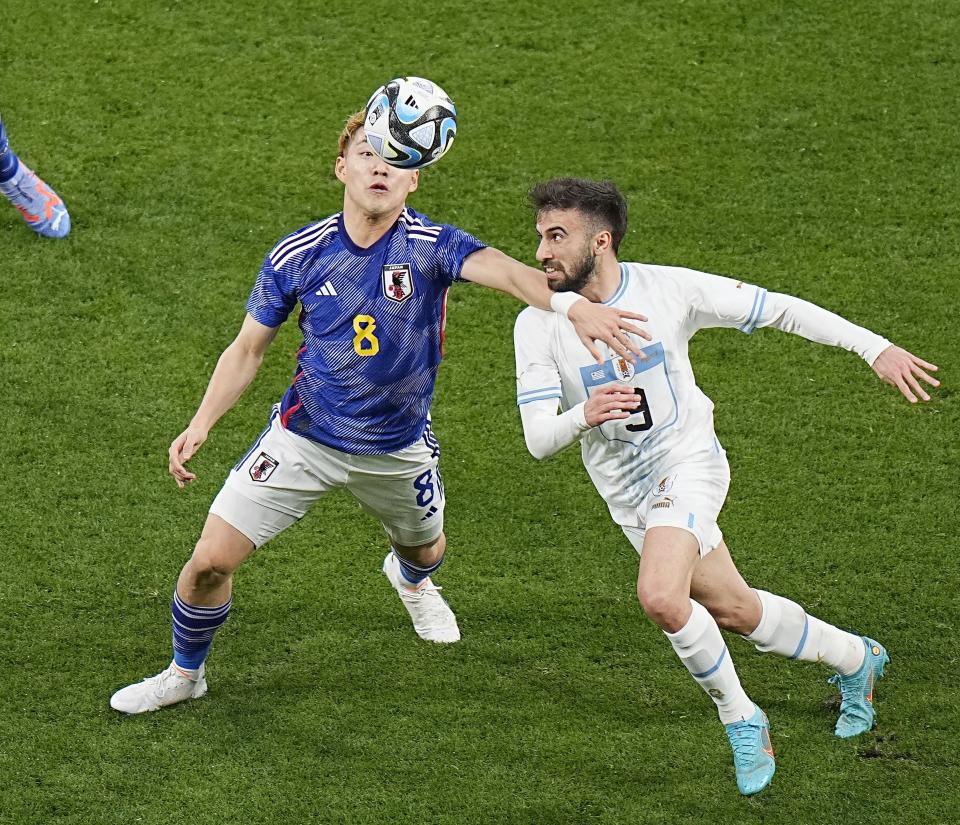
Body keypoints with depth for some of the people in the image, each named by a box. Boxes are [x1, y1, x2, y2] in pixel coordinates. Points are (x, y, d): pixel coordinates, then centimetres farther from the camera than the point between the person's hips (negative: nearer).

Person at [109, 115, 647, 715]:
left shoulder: (430, 246, -20)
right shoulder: (298, 255, -13)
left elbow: (506, 271, -40)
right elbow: (248, 349, -1)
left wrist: (571, 304, -60)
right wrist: (201, 425, -13)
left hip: (399, 450, 0)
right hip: (304, 436, 0)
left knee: (425, 550, 26)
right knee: (212, 559, -8)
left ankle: (411, 579, 67)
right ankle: (185, 674, 22)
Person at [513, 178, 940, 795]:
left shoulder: (669, 289, -14)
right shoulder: (538, 326, -12)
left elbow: (779, 309, -5)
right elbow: (537, 438, -16)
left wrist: (875, 347, -8)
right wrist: (584, 415, -39)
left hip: (688, 462, -4)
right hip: (628, 495, 4)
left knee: (660, 597, -28)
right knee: (734, 610, 14)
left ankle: (740, 719, -6)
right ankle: (855, 659, 40)